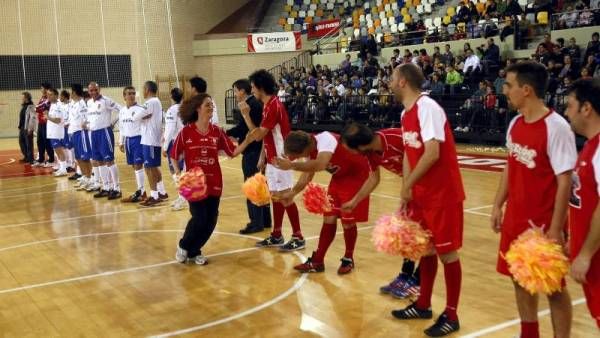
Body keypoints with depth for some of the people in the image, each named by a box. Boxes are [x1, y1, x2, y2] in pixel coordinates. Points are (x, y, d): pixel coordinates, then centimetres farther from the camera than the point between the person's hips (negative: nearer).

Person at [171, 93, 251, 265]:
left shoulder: (217, 132, 3)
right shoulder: (186, 132, -6)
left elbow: (232, 152, 2)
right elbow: (174, 156, 3)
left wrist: (247, 141, -11)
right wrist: (178, 173, -9)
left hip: (214, 183, 4)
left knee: (211, 221, 3)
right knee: (199, 218, -9)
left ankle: (194, 251, 25)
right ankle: (183, 246, 20)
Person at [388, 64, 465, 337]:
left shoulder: (428, 107, -19)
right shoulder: (406, 113, 10)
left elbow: (432, 153, -26)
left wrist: (408, 185, -17)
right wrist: (406, 193, 10)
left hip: (443, 193, -9)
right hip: (420, 194, 9)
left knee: (447, 251, 1)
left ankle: (451, 316, 12)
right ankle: (423, 304, 30)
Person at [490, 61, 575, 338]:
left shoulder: (556, 128, -19)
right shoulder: (515, 124, 4)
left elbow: (565, 182, -19)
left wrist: (556, 229, -19)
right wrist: (498, 205, 12)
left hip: (544, 224, -7)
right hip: (516, 219, 7)